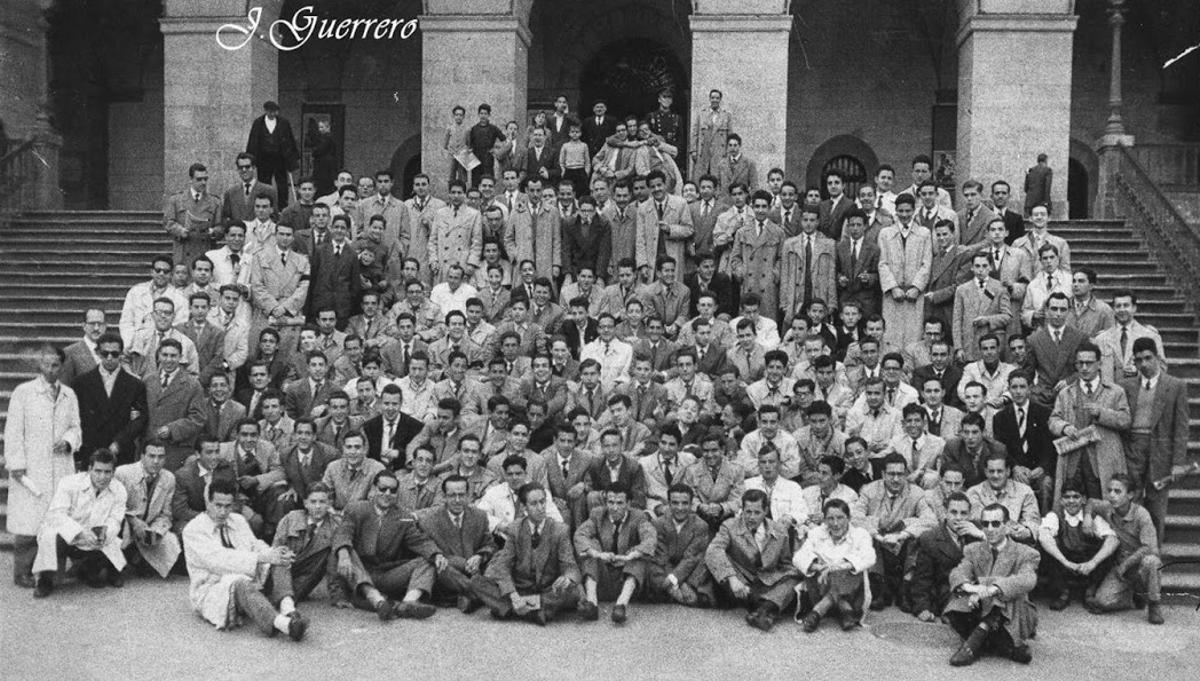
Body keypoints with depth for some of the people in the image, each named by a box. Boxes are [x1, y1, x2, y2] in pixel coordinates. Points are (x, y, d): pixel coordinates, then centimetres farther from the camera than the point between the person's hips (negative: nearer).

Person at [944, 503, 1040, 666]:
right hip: (980, 613, 3)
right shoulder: (973, 550, 10)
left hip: (1011, 617, -3)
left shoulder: (1026, 554, -2)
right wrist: (969, 587, -35)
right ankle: (1007, 647, -22)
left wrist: (992, 589, -41)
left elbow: (1027, 580, -24)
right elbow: (957, 573, -9)